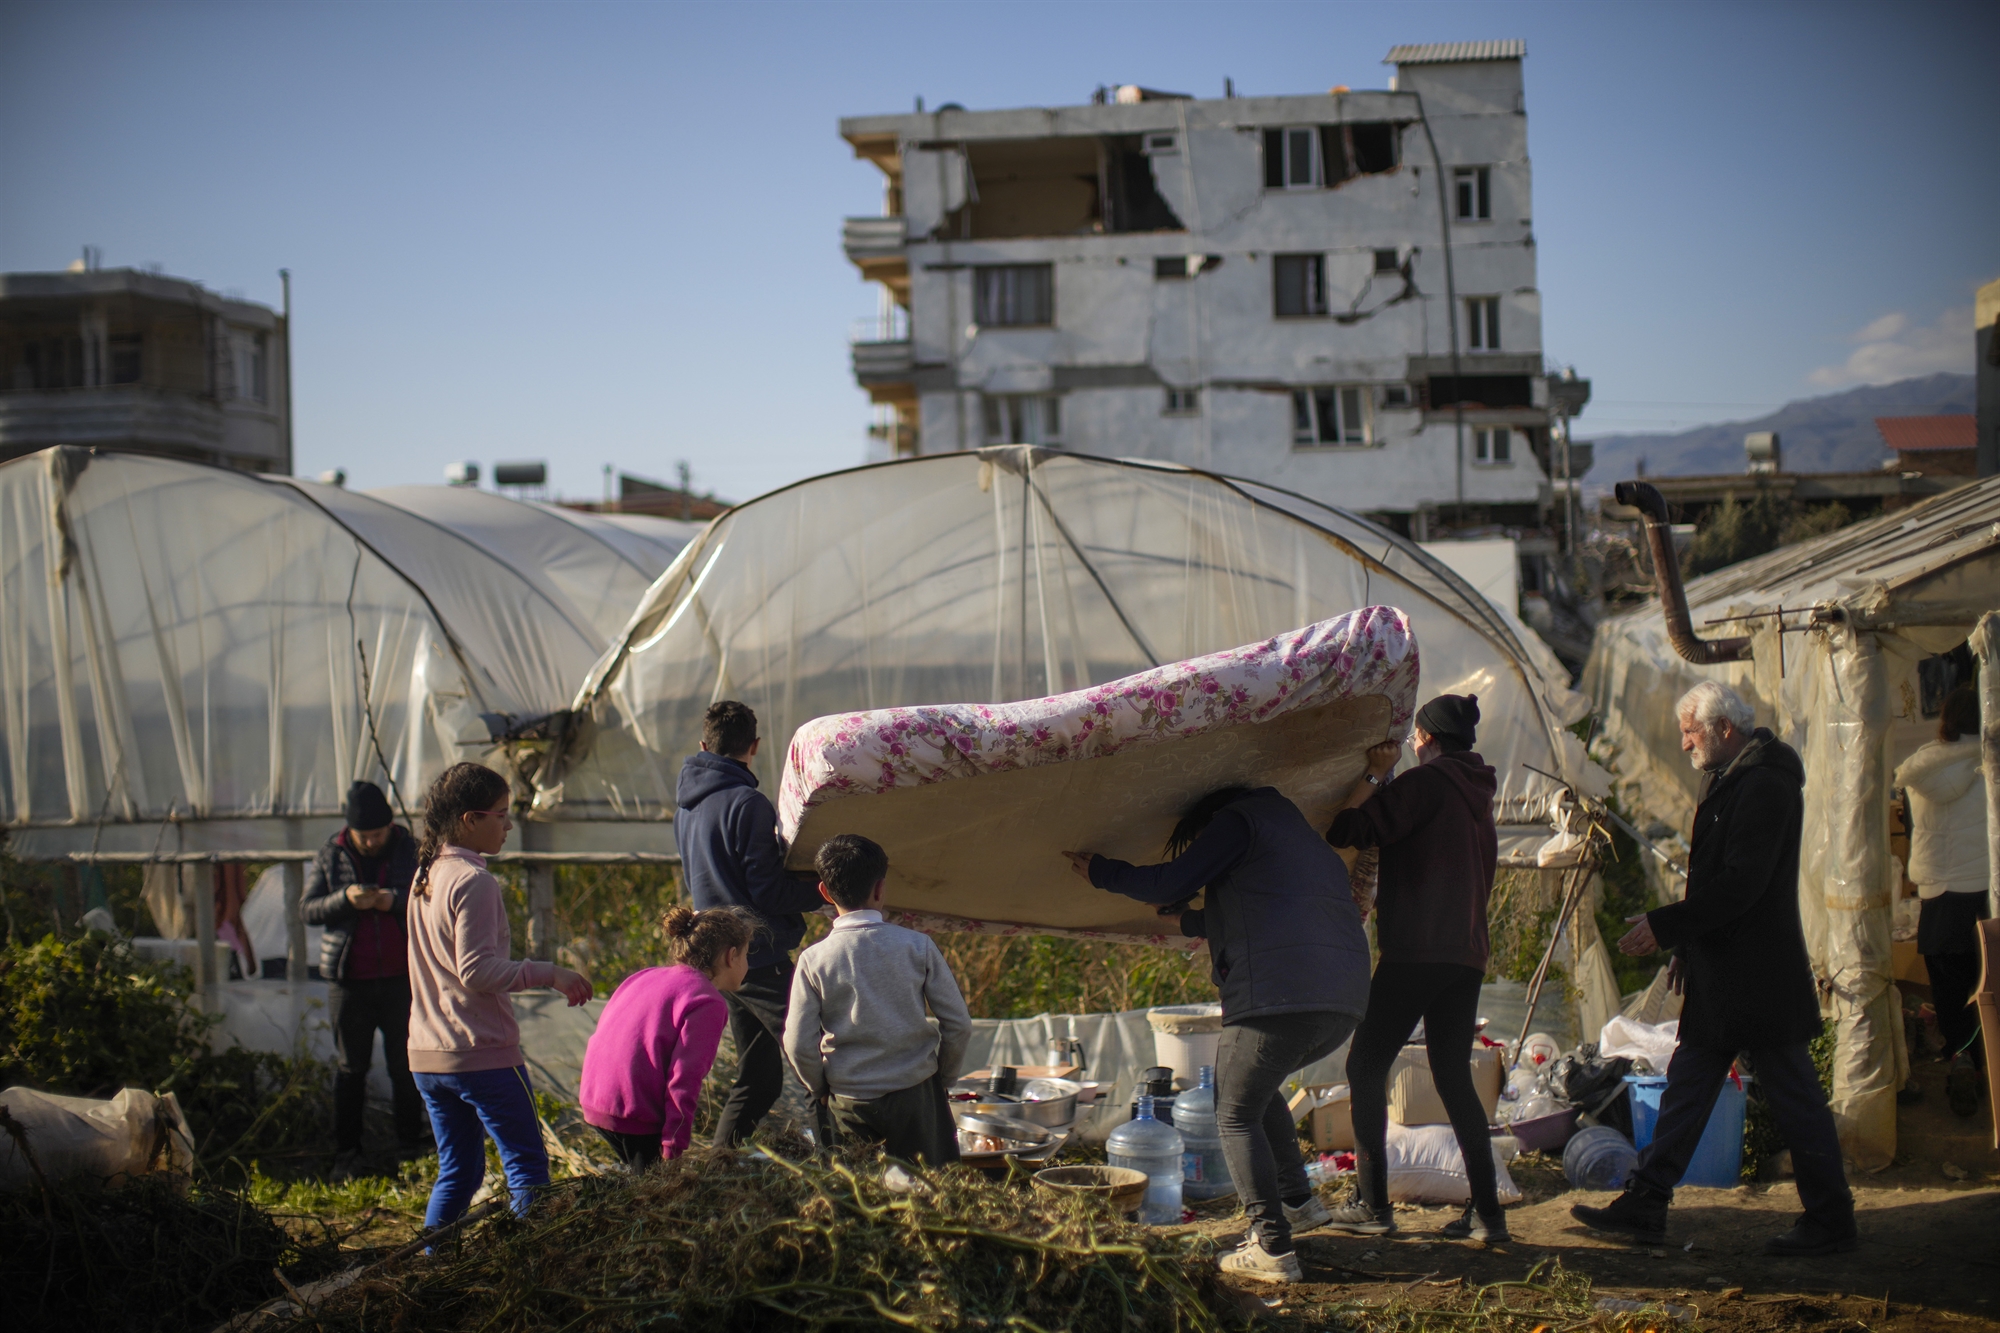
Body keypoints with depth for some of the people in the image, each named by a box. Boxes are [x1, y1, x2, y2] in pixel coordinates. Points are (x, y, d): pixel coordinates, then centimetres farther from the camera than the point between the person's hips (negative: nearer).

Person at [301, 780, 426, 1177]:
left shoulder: (411, 852, 2)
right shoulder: (329, 856, 5)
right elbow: (307, 909, 1)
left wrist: (397, 901, -18)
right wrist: (345, 899, -17)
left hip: (401, 978, -1)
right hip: (349, 980, 1)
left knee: (405, 1066, 5)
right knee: (350, 1068, 6)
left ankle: (410, 1147, 16)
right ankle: (346, 1153, 13)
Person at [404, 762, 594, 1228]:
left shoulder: (425, 877, 13)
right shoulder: (474, 882, -14)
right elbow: (476, 971, -21)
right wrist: (548, 974, -18)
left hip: (428, 1056, 9)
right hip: (482, 1053, -9)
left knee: (457, 1173, 14)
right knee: (527, 1166, -3)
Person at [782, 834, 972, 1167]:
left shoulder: (814, 960, -5)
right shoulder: (918, 946, -4)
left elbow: (799, 1045, -4)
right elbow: (958, 1025, 0)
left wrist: (820, 1089, 13)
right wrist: (942, 1075, 16)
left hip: (849, 1103, 0)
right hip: (916, 1097, 0)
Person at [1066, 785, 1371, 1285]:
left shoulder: (1236, 820, 7)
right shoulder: (1312, 844, 32)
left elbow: (1170, 884, -1)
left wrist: (1100, 871, 13)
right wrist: (1190, 920, 57)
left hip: (1279, 997, -8)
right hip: (1344, 1003, 8)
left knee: (1237, 1116, 4)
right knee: (1258, 1087, 31)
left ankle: (1272, 1248, -2)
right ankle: (1297, 1200, 25)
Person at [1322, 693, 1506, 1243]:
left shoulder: (1430, 781, -7)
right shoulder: (1477, 793, 19)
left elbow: (1347, 830, -15)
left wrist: (1373, 775, -6)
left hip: (1416, 951, -8)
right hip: (1467, 955, 8)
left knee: (1366, 1066, 2)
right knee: (1454, 1075, 11)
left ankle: (1372, 1205, -1)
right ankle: (1486, 1211, 5)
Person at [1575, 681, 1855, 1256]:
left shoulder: (1765, 785, -18)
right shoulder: (1729, 778, 15)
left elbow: (1739, 884, -24)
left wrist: (1665, 926, -21)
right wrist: (1686, 946, 17)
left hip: (1759, 976, -10)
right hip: (1721, 975, 10)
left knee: (1794, 1096, -1)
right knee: (1686, 1085, 10)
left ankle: (1831, 1221, 8)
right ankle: (1644, 1204, 13)